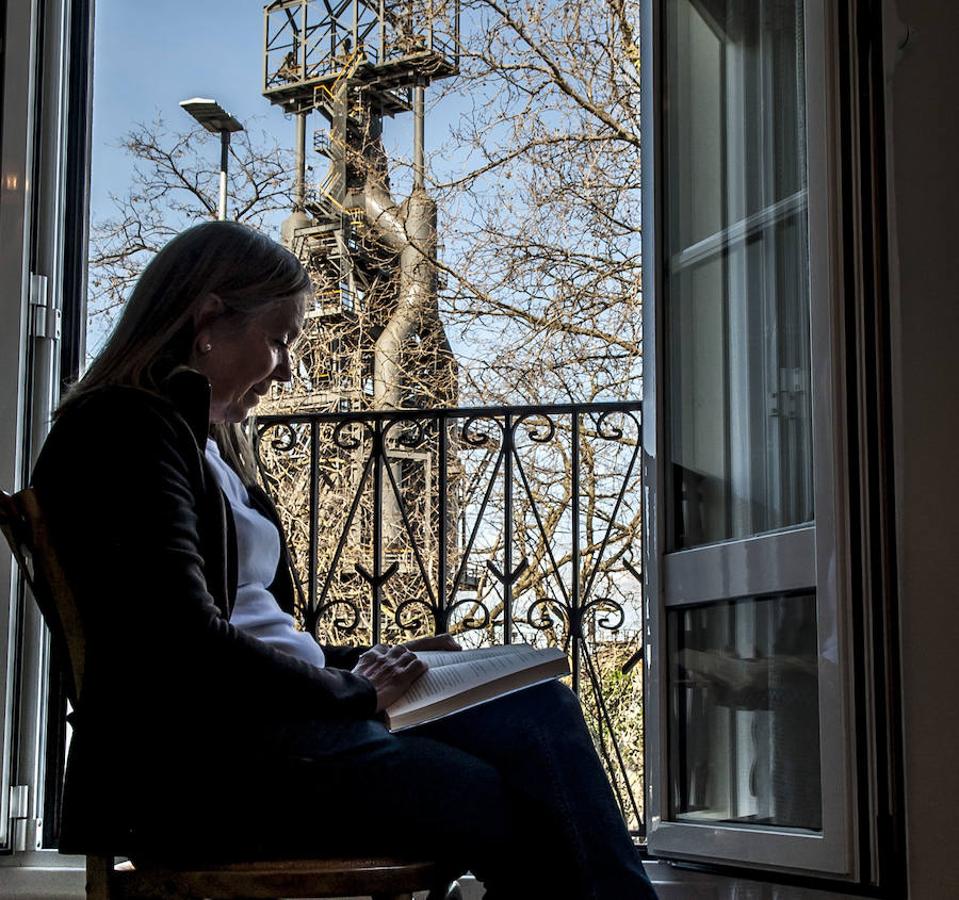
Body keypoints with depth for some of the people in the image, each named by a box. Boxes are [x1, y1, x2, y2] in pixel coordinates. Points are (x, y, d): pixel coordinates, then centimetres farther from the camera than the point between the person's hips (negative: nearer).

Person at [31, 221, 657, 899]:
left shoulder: (215, 448, 26)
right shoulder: (122, 429, -5)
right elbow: (185, 649, -17)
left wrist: (374, 666, 11)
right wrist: (349, 691, -7)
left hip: (270, 713, 9)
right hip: (197, 752, -9)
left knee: (542, 710, -10)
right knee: (525, 818, -22)